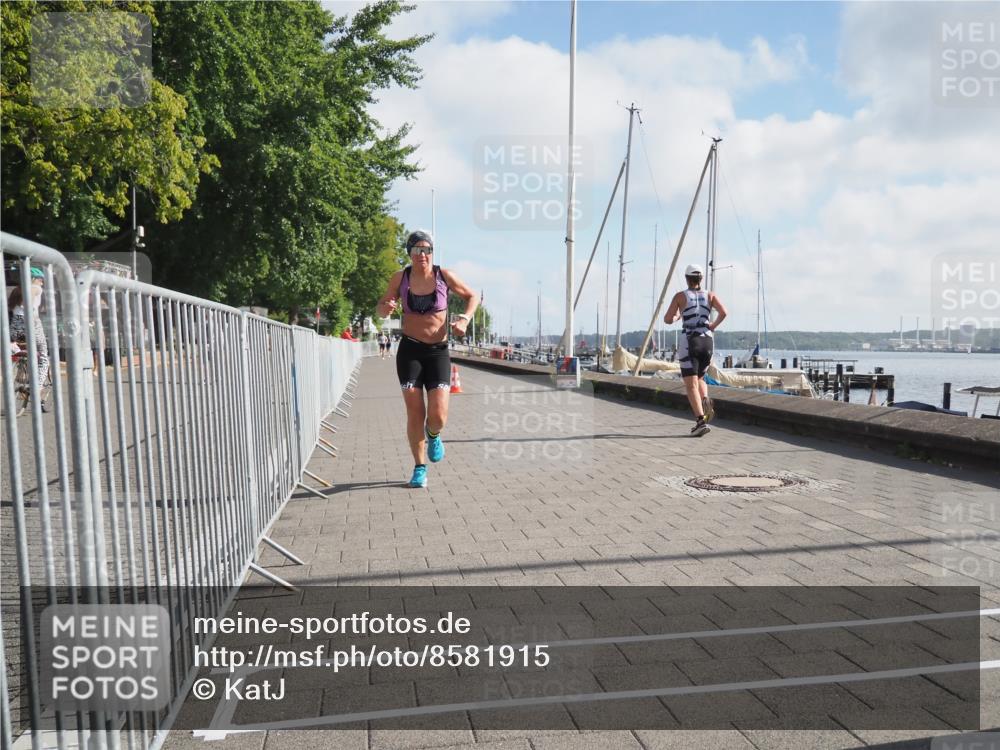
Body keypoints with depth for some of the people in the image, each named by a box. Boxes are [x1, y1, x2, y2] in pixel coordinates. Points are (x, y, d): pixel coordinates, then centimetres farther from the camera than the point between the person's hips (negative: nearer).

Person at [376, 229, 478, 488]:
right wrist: (386, 307, -15)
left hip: (438, 351, 0)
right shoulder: (400, 278, -1)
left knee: (438, 415, -11)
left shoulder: (444, 275, -4)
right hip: (409, 350, 1)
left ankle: (433, 436, 27)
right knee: (415, 413, -3)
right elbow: (381, 308, 9)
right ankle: (420, 468, 16)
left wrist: (464, 319, -8)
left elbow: (472, 296, 9)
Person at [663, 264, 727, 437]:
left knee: (691, 385, -5)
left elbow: (667, 320, -1)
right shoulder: (710, 295, 8)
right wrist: (714, 325, 10)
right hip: (707, 341, 3)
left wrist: (676, 316, 22)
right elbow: (723, 312, -8)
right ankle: (705, 401, -9)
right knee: (699, 379, 24)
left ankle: (701, 421, -22)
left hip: (688, 343, -3)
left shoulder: (680, 296, 2)